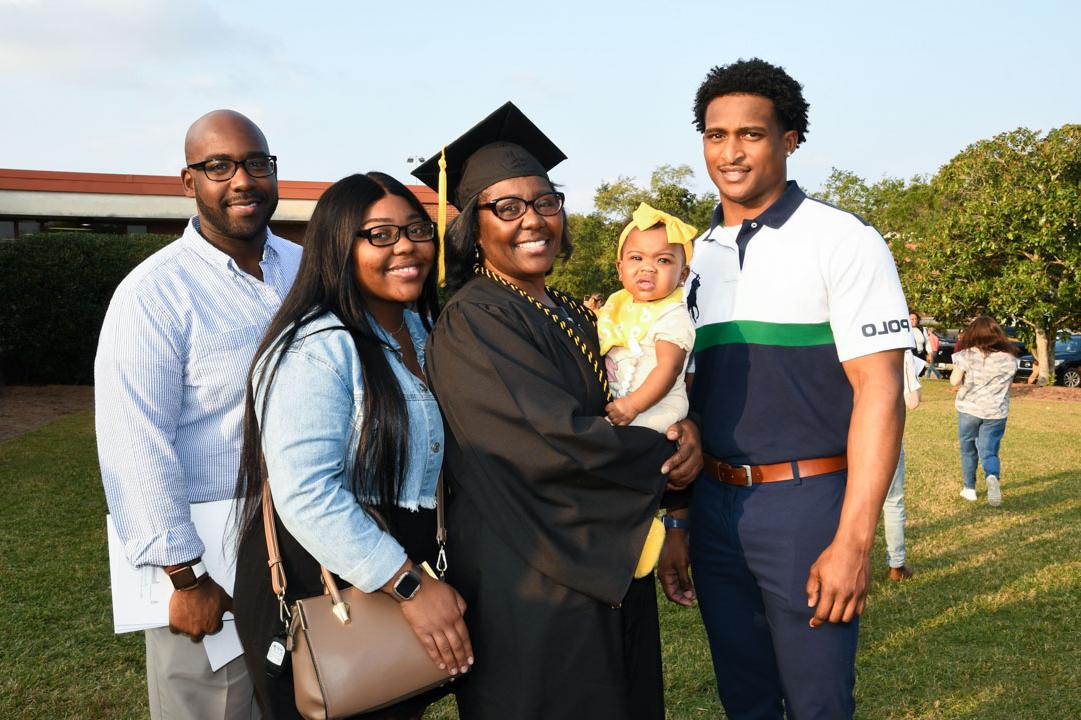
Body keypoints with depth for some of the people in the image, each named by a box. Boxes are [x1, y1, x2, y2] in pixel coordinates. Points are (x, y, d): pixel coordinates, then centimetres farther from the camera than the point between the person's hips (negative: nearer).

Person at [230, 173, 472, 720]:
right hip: (324, 586, -7)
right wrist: (410, 586, -27)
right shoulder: (317, 349, -21)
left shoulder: (421, 330, 6)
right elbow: (306, 495, -29)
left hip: (412, 566, 8)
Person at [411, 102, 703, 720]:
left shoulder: (576, 317, 10)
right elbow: (556, 440, -24)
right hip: (535, 584, -8)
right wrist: (670, 457, -11)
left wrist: (683, 431, -10)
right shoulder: (472, 323, -16)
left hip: (612, 567, 8)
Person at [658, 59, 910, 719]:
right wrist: (677, 522, 12)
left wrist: (852, 543, -19)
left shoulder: (843, 241, -8)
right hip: (715, 507, 5)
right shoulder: (699, 256, 9)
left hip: (807, 503, -5)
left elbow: (880, 391, -13)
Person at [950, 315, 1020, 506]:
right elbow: (1007, 383, 11)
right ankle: (993, 477, -26)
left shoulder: (966, 355, -9)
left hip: (969, 408, -1)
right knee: (989, 451, 5)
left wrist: (958, 387, 8)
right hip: (996, 411, 1)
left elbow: (954, 381, -13)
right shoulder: (1009, 358, 0)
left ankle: (969, 488, 25)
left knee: (968, 449, 17)